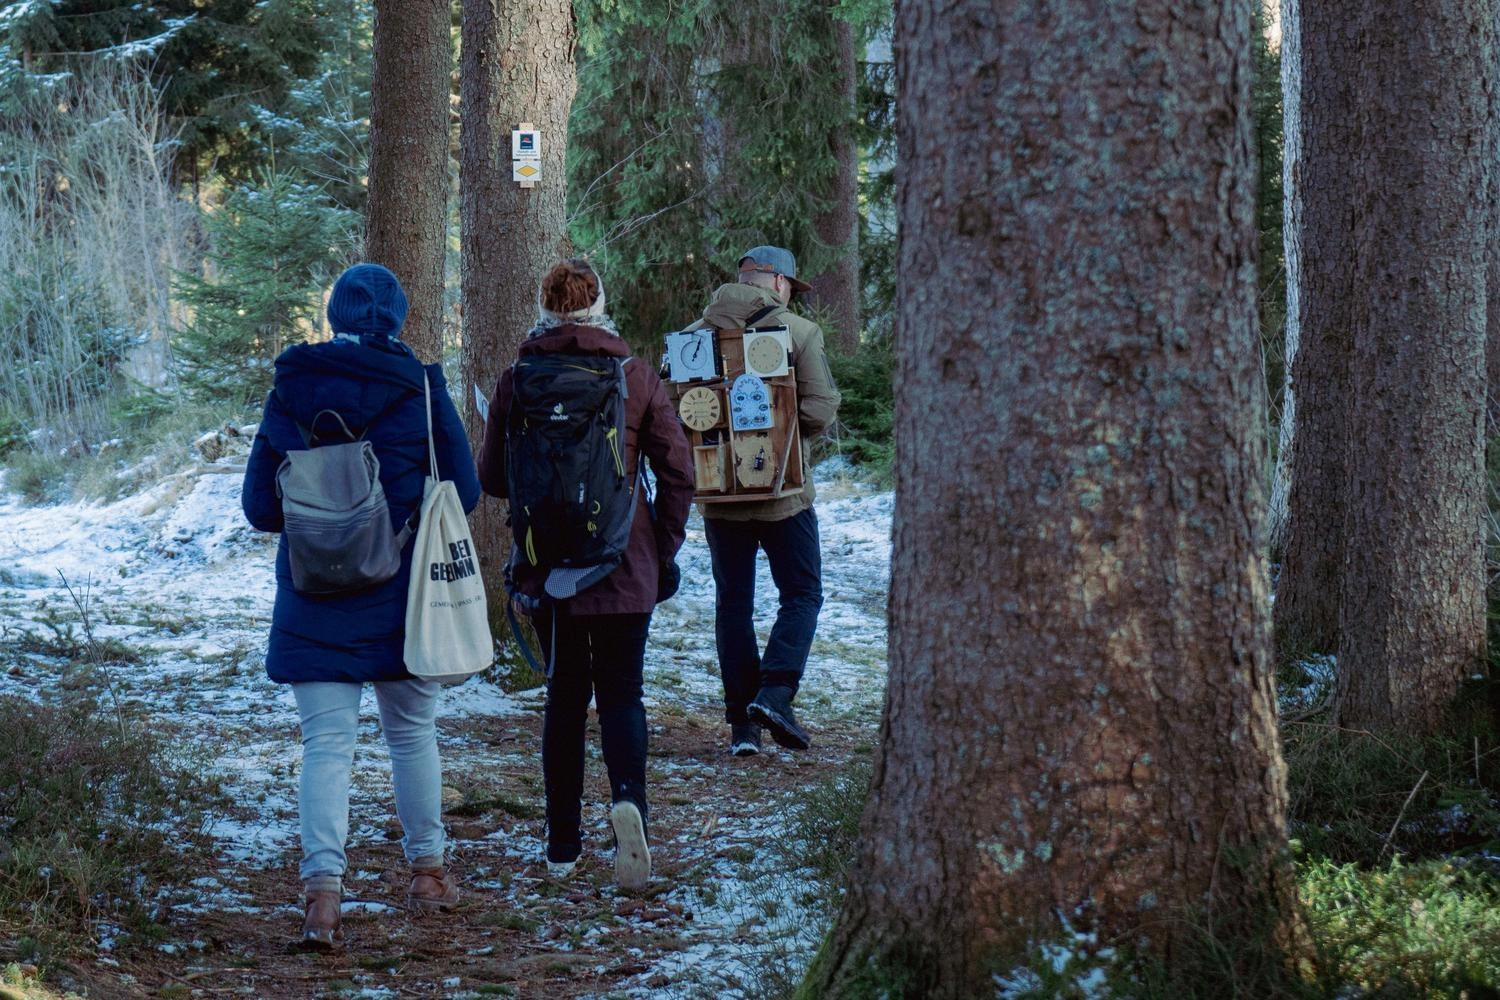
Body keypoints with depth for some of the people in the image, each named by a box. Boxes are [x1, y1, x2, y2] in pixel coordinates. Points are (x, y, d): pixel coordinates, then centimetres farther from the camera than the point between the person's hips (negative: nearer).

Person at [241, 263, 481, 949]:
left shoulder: (289, 391, -2)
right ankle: (428, 872, 28)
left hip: (313, 602, 0)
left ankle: (323, 891, -15)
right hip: (404, 599, 0)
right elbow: (462, 492, -3)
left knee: (326, 743, 0)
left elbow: (259, 505, 1)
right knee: (412, 732, 16)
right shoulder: (419, 388, -7)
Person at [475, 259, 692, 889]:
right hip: (624, 567, -1)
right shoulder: (637, 377, -4)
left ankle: (562, 847, 13)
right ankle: (628, 797, -21)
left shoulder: (517, 381, -3)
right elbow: (677, 472, -3)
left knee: (565, 695, 13)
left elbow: (491, 478, 4)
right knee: (621, 693, 8)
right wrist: (665, 549, 7)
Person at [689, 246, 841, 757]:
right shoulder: (800, 333, -6)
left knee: (732, 602, 10)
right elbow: (821, 408, -12)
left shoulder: (696, 334, 2)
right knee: (801, 594, 9)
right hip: (782, 490, -3)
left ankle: (742, 723, 8)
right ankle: (775, 691, -11)